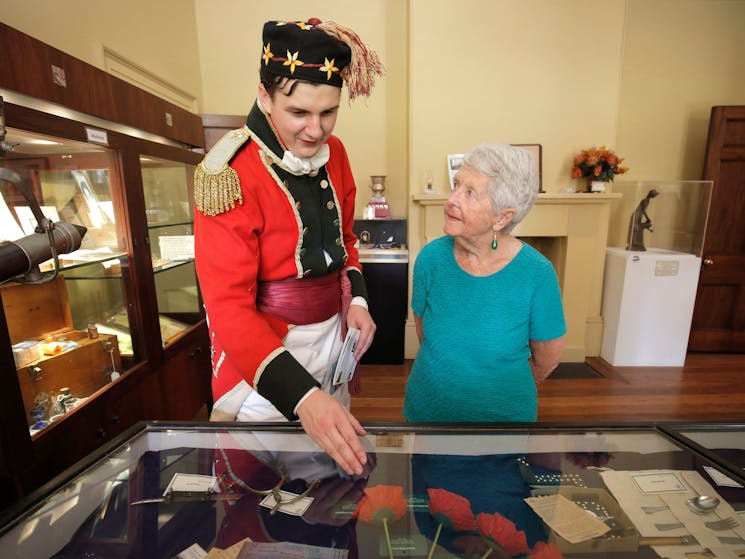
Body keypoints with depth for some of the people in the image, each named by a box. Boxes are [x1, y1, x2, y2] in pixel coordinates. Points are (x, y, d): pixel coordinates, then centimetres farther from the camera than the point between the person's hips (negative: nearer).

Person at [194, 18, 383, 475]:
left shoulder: (334, 153, -2)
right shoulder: (230, 173, -22)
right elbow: (227, 305, -25)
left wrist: (357, 301, -5)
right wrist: (302, 396, -36)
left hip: (332, 335, 6)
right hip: (262, 350, -6)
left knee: (337, 458, 26)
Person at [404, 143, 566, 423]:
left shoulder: (537, 273, -21)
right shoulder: (431, 256, -15)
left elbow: (547, 357, -6)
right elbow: (423, 328, 1)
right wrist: (445, 369, 9)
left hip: (503, 412, -1)